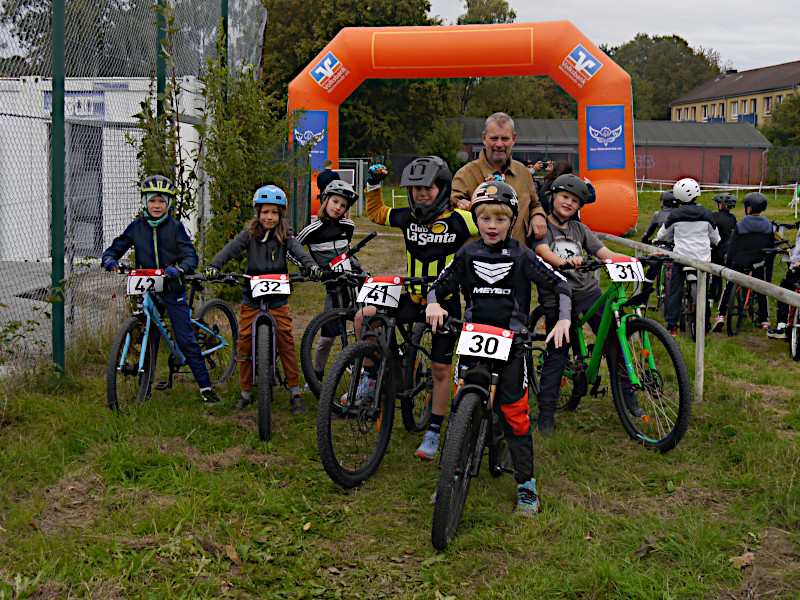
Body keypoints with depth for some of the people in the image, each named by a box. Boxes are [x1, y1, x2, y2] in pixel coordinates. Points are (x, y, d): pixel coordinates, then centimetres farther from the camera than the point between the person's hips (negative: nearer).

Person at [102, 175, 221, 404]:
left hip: (172, 290, -2)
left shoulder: (175, 227, -2)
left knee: (186, 339, -6)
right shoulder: (136, 228, 5)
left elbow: (190, 256, -8)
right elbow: (115, 248, 9)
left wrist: (178, 269, -29)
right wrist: (110, 260, -15)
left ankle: (205, 387, -1)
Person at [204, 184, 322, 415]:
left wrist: (311, 265, -33)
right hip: (251, 299, 1)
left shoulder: (285, 235, 2)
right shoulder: (250, 233, 3)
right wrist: (214, 265, -26)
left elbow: (298, 251, -12)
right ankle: (245, 393, 15)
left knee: (286, 342, -8)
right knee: (244, 343, 0)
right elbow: (231, 248, -9)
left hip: (278, 299, -1)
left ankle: (295, 392, 4)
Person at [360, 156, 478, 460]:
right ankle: (371, 376, 2)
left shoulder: (458, 221, -10)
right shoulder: (407, 217, 2)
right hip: (413, 298, 3)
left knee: (440, 369, 1)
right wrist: (373, 184, 12)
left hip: (446, 301, -3)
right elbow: (376, 212, 21)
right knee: (364, 316, -19)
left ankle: (433, 432, 16)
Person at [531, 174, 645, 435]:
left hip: (589, 290, 4)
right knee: (557, 354, -4)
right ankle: (546, 415, 6)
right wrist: (565, 262, -41)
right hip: (556, 295, -4)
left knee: (613, 341, -2)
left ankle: (627, 397, 13)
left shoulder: (580, 229, 13)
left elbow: (605, 253, 4)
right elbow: (543, 252, -19)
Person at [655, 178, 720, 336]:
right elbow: (715, 238, 12)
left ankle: (672, 326, 6)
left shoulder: (675, 215, -3)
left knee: (675, 292, 6)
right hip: (703, 258, 1)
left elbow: (662, 235, 9)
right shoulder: (707, 214, 1)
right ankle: (705, 327, 13)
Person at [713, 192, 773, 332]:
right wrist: (768, 261, 18)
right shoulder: (768, 226, -1)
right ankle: (764, 321, 13)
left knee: (729, 288, 7)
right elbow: (771, 246, 7)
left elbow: (732, 248, -5)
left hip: (739, 262, -2)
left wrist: (727, 263, 5)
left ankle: (721, 316, -3)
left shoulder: (740, 226, -9)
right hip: (759, 264, 2)